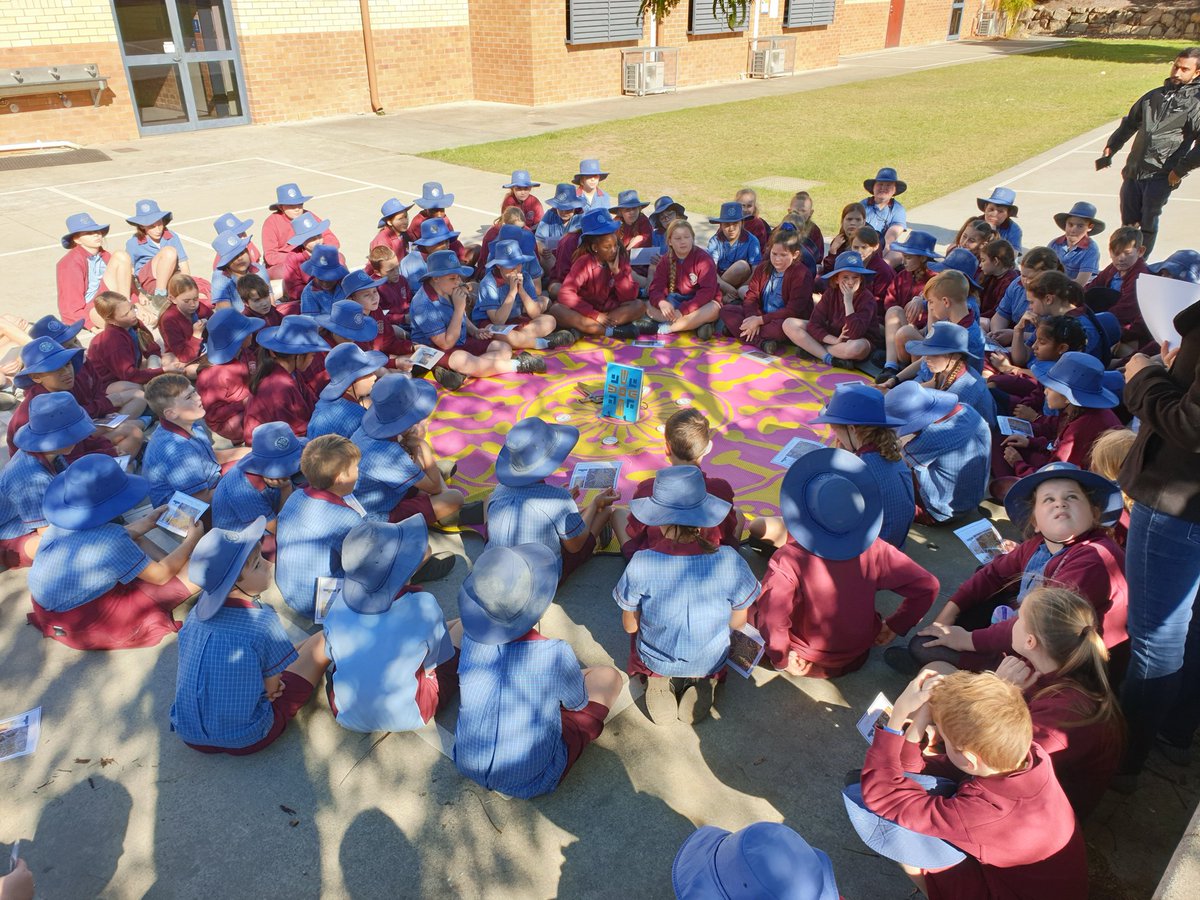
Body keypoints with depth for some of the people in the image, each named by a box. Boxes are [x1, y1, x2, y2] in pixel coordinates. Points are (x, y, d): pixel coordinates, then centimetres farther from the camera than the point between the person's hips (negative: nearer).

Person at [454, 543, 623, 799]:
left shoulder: (471, 638, -19)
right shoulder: (556, 654, -29)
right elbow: (578, 703, -6)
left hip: (468, 766, 4)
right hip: (530, 782, -3)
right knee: (608, 676, 7)